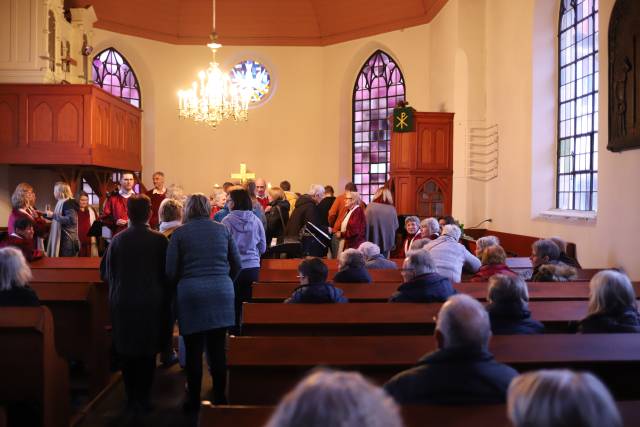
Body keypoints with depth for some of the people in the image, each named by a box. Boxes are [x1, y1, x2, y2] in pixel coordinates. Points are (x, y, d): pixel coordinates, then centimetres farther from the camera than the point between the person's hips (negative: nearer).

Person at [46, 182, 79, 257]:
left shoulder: (68, 203, -13)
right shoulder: (61, 203, 16)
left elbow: (70, 220, -25)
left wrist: (53, 215, -20)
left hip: (68, 240, -9)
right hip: (62, 238, 9)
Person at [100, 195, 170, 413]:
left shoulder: (117, 240, -6)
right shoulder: (159, 240, -11)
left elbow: (106, 273, 2)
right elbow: (167, 274, -5)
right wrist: (166, 300, 8)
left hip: (122, 303, 2)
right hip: (151, 303, -2)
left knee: (126, 351, 15)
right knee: (148, 352, 9)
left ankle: (131, 397, 22)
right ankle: (142, 398, 12)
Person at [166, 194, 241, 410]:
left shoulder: (179, 233, 0)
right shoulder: (223, 230, 6)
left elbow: (171, 271, -2)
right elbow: (237, 264, 9)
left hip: (191, 294, -2)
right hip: (222, 293, 2)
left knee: (194, 350, 6)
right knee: (218, 348, 9)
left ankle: (194, 400, 15)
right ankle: (220, 397, 16)